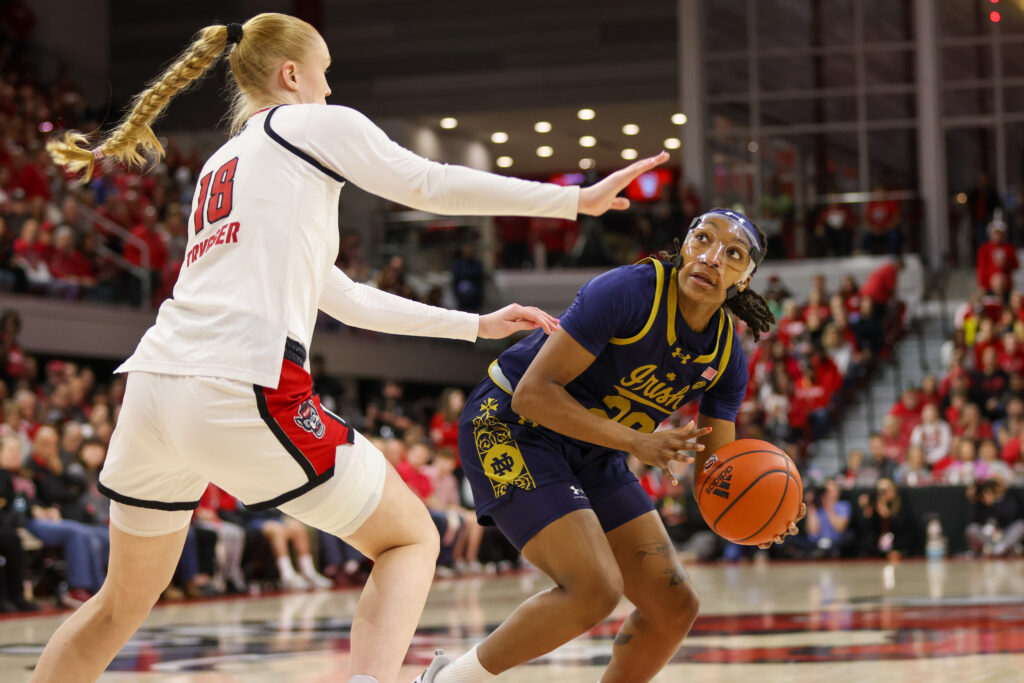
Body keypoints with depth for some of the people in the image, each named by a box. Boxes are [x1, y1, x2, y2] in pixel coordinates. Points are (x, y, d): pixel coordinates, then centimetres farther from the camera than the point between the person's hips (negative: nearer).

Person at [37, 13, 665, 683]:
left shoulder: (221, 168, 31)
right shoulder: (315, 123, 9)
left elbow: (346, 299, 34)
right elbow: (433, 186, 10)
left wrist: (475, 325, 38)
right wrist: (576, 199, 17)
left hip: (154, 389, 7)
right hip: (244, 393, -7)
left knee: (125, 600, 25)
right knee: (411, 540, 11)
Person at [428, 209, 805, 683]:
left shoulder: (726, 357, -3)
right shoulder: (629, 291, -24)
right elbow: (532, 393, -27)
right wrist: (637, 441, -33)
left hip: (591, 457, 8)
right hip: (509, 427, -8)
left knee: (675, 608, 2)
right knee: (596, 589, -25)